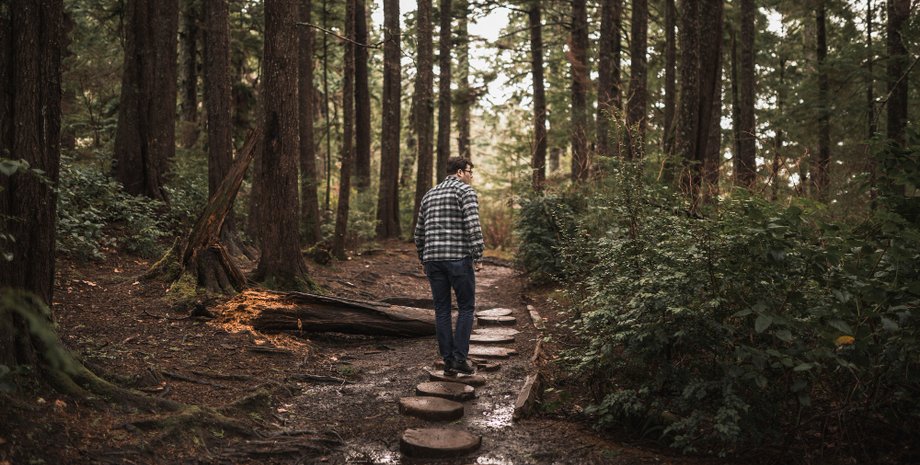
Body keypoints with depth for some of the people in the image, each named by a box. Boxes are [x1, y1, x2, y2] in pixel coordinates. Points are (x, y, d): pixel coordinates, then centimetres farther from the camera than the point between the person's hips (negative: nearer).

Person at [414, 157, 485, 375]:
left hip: (433, 259, 6)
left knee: (441, 311, 9)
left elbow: (419, 232, 20)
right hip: (458, 257, -6)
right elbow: (473, 225, -15)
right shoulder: (465, 191, -2)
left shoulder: (429, 194, 19)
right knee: (466, 307, 6)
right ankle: (460, 358, 2)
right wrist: (478, 257, -12)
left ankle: (448, 361, 12)